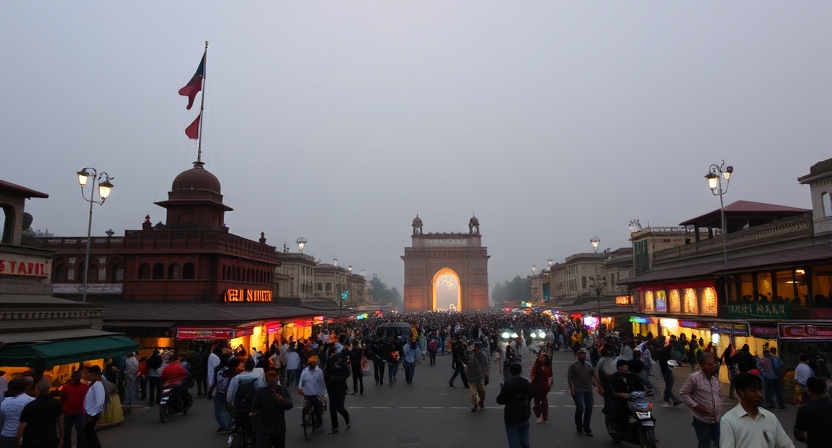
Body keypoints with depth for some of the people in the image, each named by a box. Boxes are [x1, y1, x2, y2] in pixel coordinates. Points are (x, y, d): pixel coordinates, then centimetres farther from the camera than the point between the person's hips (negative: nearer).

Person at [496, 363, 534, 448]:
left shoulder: (508, 385, -17)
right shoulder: (528, 384, -1)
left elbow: (500, 401, -11)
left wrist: (502, 391, 6)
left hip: (512, 419, -5)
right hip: (524, 418, 5)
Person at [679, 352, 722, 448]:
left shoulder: (715, 379, 8)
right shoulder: (694, 378, -13)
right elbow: (683, 393, -10)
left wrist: (718, 404, 5)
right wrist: (695, 406, -15)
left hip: (717, 420, 6)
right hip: (702, 421, -6)